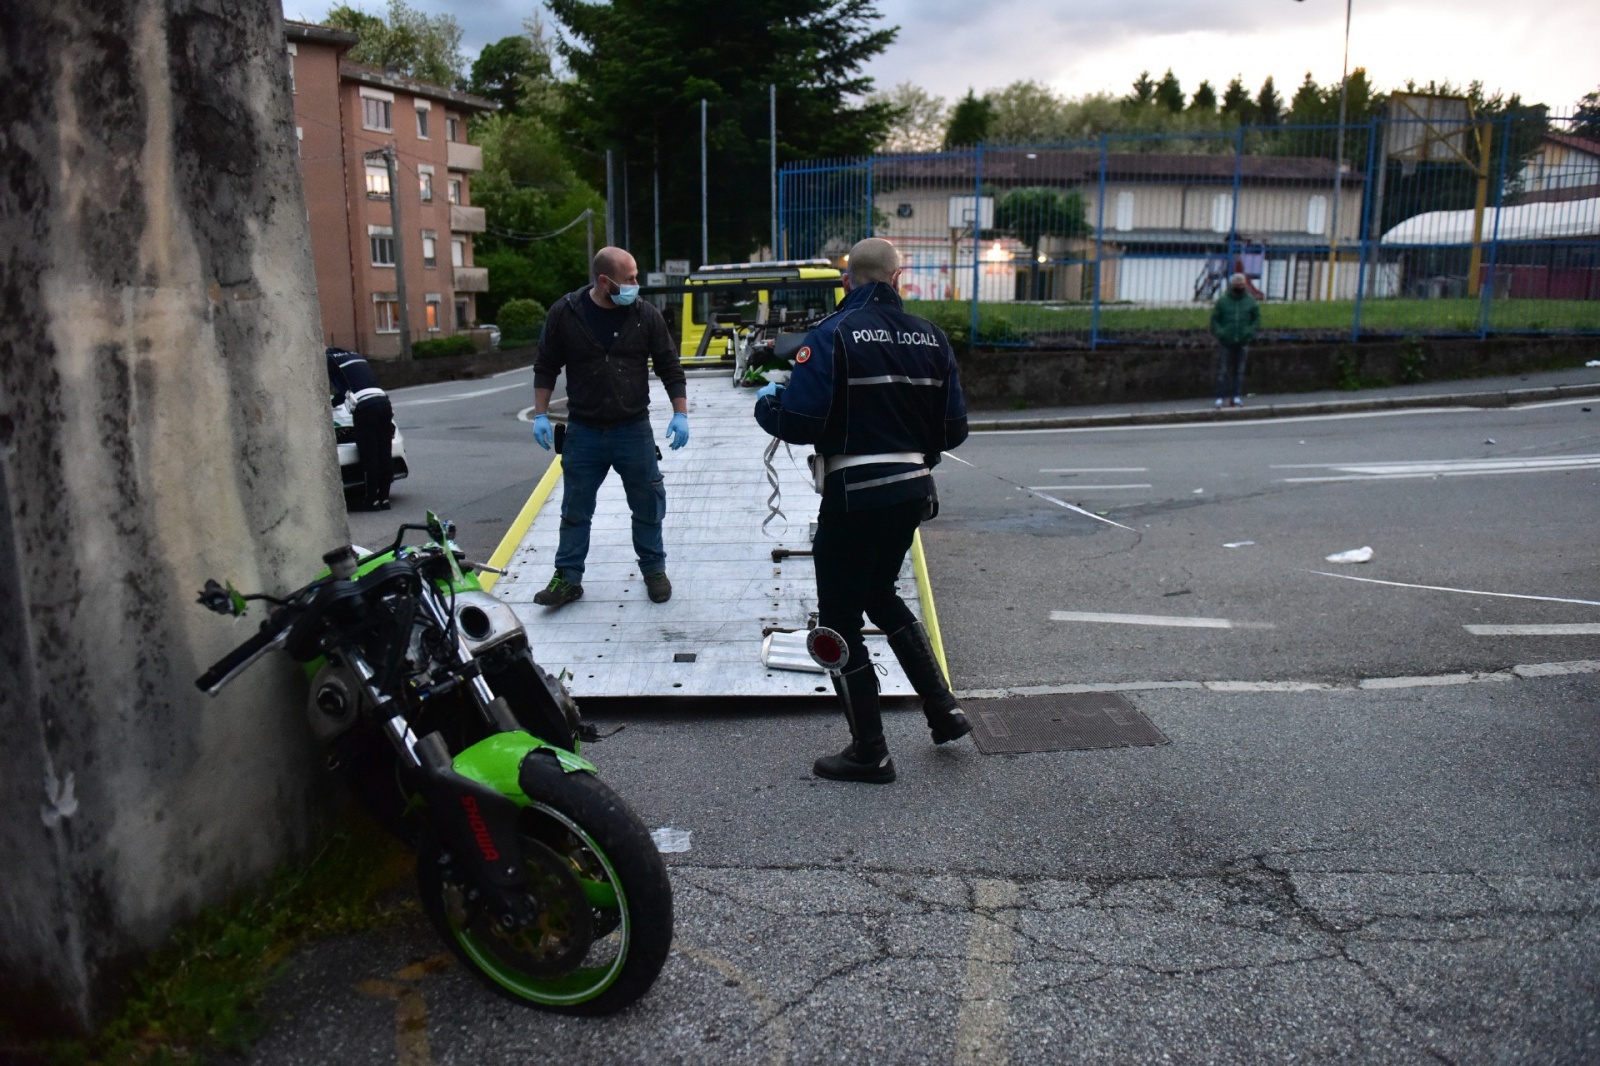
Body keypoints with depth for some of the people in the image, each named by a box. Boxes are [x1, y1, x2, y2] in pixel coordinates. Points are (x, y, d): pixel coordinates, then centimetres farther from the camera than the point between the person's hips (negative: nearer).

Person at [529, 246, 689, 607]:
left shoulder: (646, 315, -5)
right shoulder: (564, 314, -5)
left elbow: (670, 368, 2)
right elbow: (546, 367, 3)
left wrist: (680, 414, -6)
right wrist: (541, 415, -2)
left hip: (634, 430, 0)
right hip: (583, 432, 0)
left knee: (648, 506, 8)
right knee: (576, 510, 7)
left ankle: (654, 571, 25)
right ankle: (568, 578, 18)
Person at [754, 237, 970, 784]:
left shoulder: (833, 334, -12)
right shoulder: (929, 336, 4)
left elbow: (799, 422, -20)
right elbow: (953, 428, 6)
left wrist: (765, 404, 2)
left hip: (855, 497, -6)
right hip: (913, 489, 6)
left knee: (840, 620, 8)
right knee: (879, 594, 27)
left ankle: (870, 754, 16)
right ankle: (944, 711, 28)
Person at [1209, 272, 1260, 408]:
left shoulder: (1250, 301, 4)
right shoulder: (1222, 301, -1)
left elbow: (1257, 319, 9)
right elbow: (1214, 320, 1)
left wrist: (1251, 331, -7)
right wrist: (1220, 333, -13)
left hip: (1243, 342, 2)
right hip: (1226, 342, -2)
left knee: (1239, 370, 7)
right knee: (1223, 370, -2)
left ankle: (1237, 397, 12)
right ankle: (1221, 397, 2)